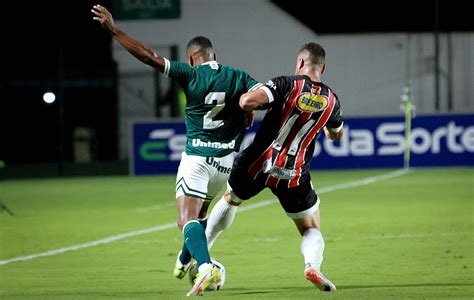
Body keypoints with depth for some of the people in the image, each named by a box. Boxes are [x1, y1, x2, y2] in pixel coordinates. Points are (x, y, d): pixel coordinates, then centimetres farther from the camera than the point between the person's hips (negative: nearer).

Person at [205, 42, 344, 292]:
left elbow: (249, 101, -25)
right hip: (294, 176, 1)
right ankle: (313, 264, -20)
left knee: (230, 200, 30)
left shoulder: (286, 85, -11)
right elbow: (336, 134, 22)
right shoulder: (331, 100, 2)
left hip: (257, 165, -1)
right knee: (311, 230, 13)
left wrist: (245, 97, -2)